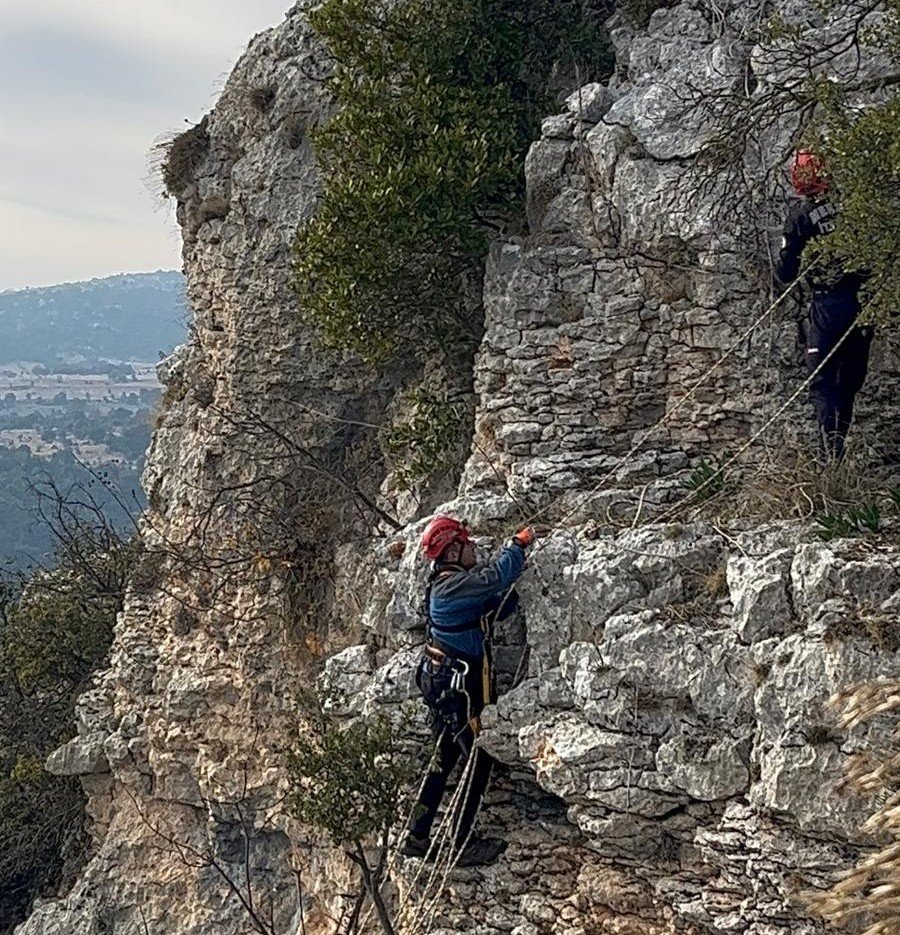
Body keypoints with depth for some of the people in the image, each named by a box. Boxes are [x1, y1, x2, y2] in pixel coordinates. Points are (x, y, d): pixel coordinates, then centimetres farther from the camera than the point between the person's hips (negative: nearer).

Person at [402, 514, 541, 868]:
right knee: (479, 759, -5)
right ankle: (461, 843, -3)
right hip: (458, 685, -10)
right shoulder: (454, 585, -17)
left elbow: (495, 610, 17)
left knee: (445, 759, 15)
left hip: (440, 682, 10)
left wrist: (515, 581, 4)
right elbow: (496, 577, -33)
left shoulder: (450, 584, 15)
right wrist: (520, 542, -21)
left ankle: (417, 838, 20)